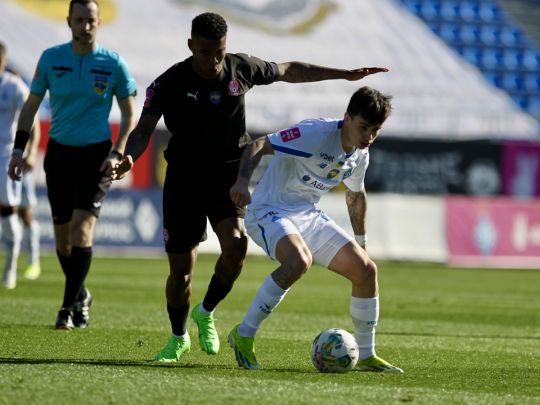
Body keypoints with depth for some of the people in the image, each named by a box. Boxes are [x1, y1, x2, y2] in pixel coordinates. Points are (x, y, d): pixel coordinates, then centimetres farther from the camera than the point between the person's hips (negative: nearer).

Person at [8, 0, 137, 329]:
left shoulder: (114, 64, -4)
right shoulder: (51, 58, 0)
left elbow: (129, 116, 3)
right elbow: (31, 106, 8)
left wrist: (116, 154, -9)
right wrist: (19, 149, 1)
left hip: (96, 154, -3)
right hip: (59, 152, 3)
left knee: (82, 225, -16)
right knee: (62, 234, 6)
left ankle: (69, 306, -13)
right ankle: (81, 296, 28)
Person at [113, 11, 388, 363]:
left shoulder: (242, 68, -3)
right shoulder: (170, 83, -11)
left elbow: (290, 71, 13)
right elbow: (144, 130, -16)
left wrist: (346, 74, 16)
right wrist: (130, 157, -39)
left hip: (229, 175, 1)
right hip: (184, 179, -1)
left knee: (236, 244, -26)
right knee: (181, 268, 0)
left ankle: (206, 312, 1)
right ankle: (178, 338, 28)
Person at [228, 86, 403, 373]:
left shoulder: (360, 155, 4)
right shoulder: (317, 133, -22)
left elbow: (355, 195, 24)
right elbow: (258, 146, -26)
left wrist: (360, 241, 29)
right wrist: (243, 181, -43)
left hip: (308, 215, 8)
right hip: (269, 211, -8)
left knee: (366, 270, 0)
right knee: (300, 260, -37)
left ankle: (366, 356, 14)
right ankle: (243, 335, -23)